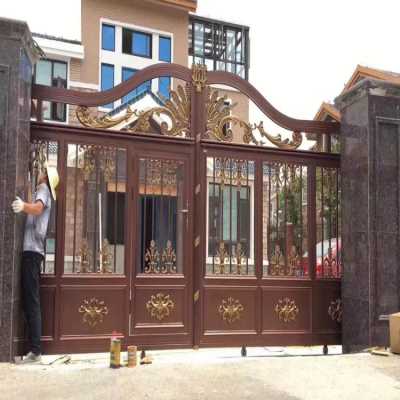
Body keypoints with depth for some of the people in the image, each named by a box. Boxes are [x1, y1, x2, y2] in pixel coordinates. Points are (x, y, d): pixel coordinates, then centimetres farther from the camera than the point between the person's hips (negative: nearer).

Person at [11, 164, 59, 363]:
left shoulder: (43, 188, 1)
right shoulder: (41, 191, 29)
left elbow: (38, 207, -22)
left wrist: (24, 206, -39)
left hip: (32, 251, -10)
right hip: (32, 250, 10)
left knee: (32, 301, -12)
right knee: (29, 301, 9)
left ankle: (35, 350, -13)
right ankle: (34, 348, 11)